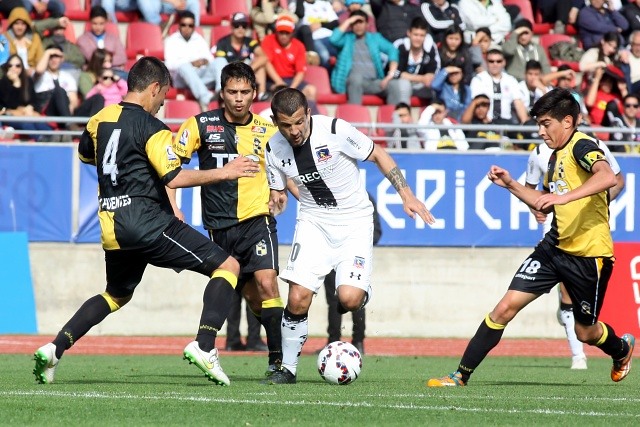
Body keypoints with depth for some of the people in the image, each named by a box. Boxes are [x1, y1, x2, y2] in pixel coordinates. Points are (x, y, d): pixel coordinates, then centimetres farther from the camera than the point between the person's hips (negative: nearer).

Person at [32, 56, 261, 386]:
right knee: (227, 266, -3)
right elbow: (174, 178, -18)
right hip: (147, 221, -8)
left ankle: (54, 349, 14)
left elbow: (85, 153, 32)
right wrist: (224, 173, -11)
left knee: (116, 295, 29)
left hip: (112, 228, 8)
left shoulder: (101, 119, 11)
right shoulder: (150, 127, -11)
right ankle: (204, 345, -17)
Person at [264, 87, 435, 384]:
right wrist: (274, 201, -11)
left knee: (349, 298, -20)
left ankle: (362, 291, 19)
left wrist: (406, 194, -9)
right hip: (313, 220, 3)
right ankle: (287, 368, 3)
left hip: (354, 220, -3)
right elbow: (278, 191, 12)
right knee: (298, 298, -14)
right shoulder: (274, 148, -6)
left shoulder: (335, 130, -19)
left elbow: (378, 155, -5)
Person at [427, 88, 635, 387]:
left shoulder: (582, 146, -15)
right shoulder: (557, 155, 12)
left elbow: (607, 177, -37)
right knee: (506, 307, -5)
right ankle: (461, 375, -3)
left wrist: (564, 196, -44)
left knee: (586, 333, 9)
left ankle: (621, 349, 45)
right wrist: (510, 185, 15)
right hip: (556, 247, 7)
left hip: (589, 255, -7)